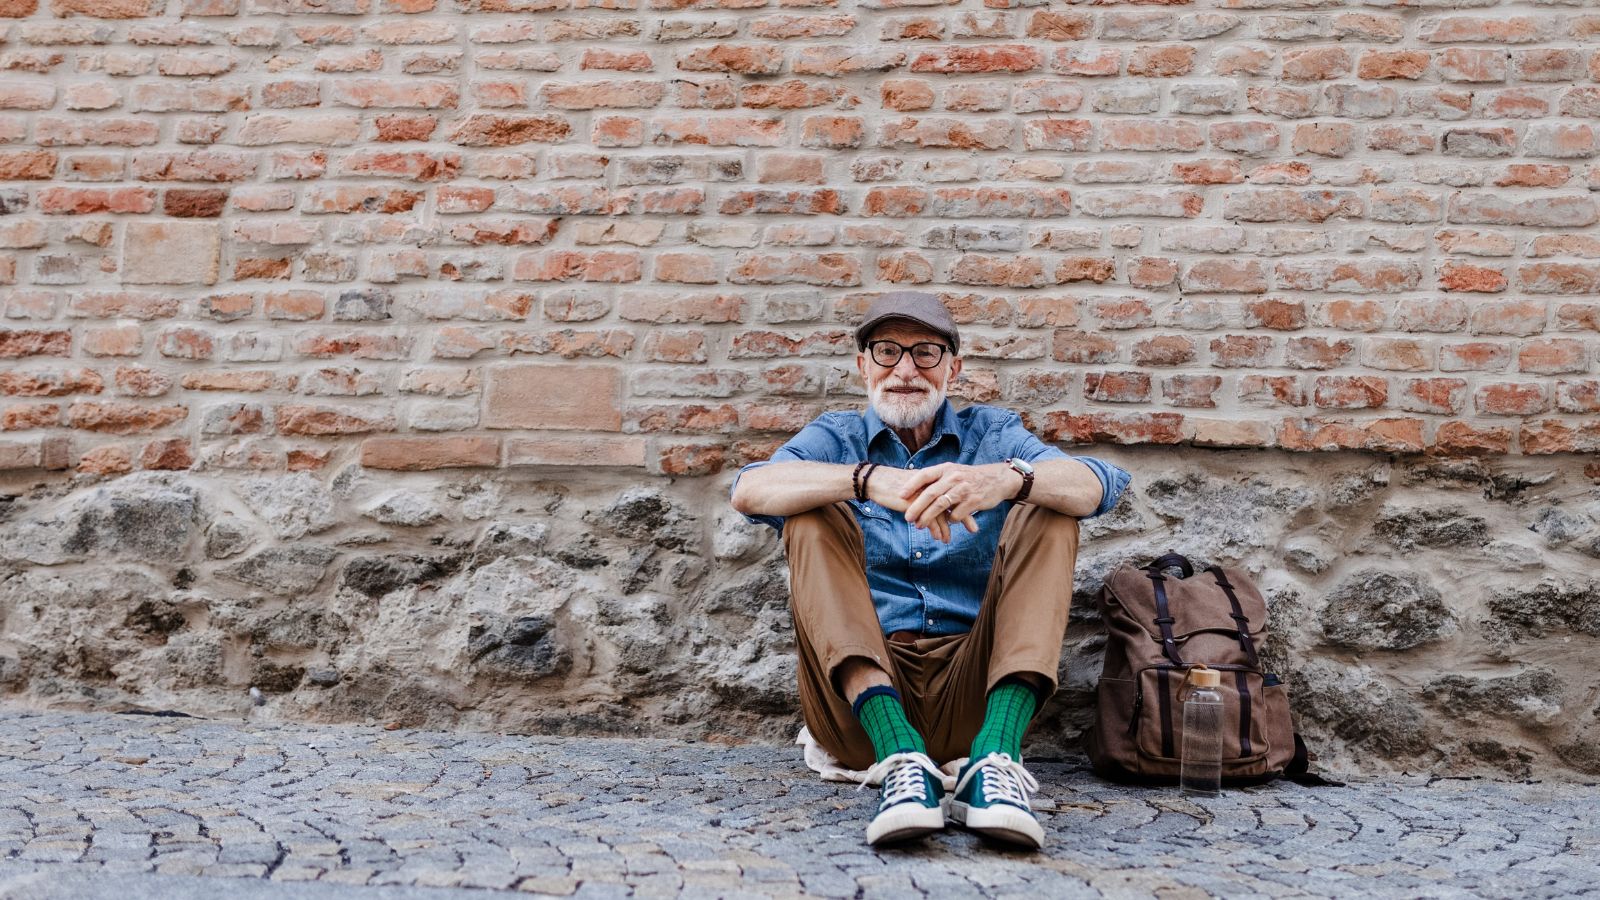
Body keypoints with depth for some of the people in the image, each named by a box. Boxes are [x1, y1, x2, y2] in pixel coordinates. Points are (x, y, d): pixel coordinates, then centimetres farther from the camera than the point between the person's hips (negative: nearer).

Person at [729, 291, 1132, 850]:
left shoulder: (991, 433, 14)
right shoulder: (836, 438, 13)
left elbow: (1097, 485, -9)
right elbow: (749, 490, -12)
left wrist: (1005, 479, -31)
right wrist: (869, 480, -29)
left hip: (971, 692, 1)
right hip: (862, 694, 0)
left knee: (1049, 511, -12)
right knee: (814, 515, -16)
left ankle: (994, 760, -33)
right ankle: (900, 757, -37)